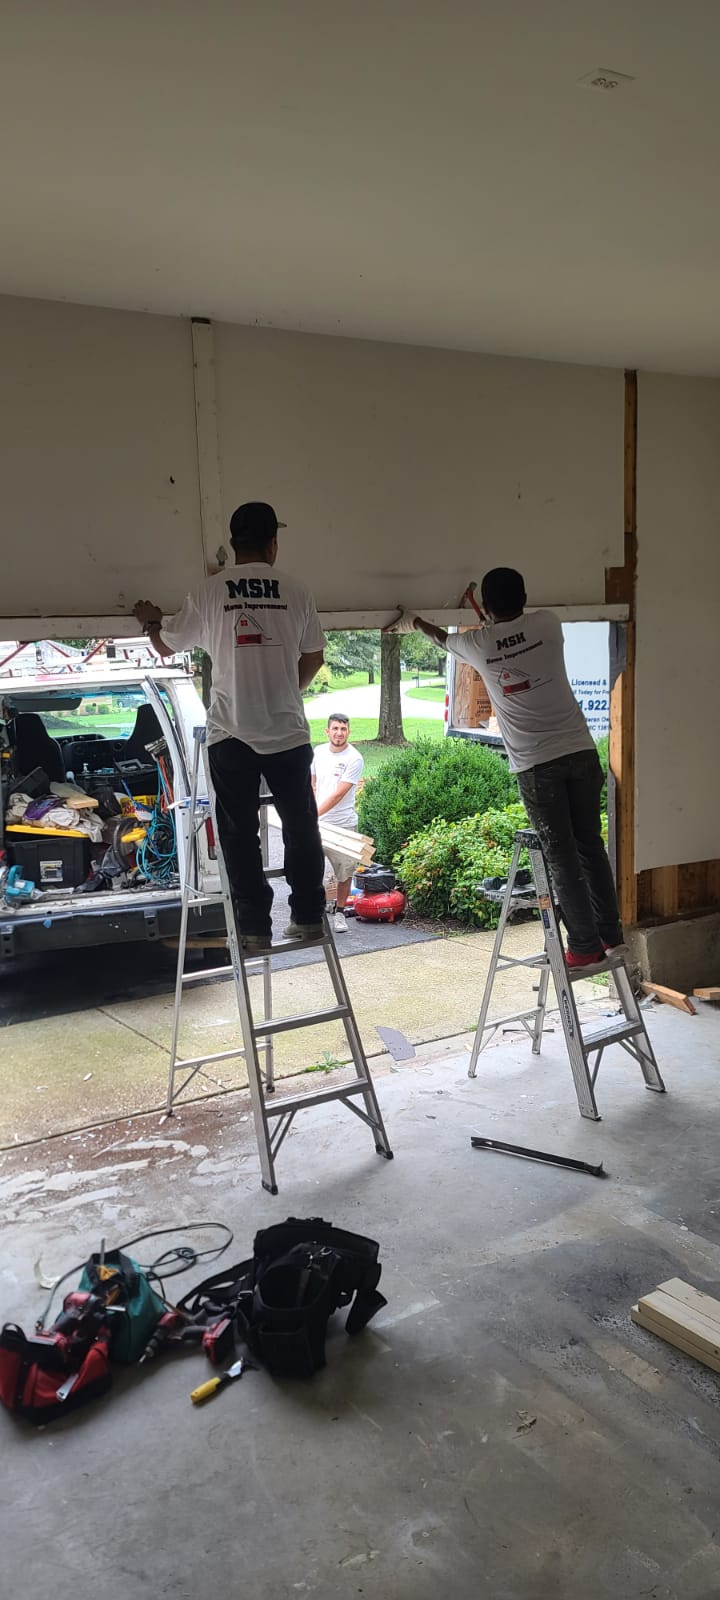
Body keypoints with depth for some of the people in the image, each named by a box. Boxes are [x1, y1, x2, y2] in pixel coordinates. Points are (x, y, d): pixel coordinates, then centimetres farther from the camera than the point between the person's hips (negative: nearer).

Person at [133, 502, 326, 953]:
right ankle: (308, 917, 19)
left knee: (241, 835, 6)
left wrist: (151, 621, 34)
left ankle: (254, 928, 8)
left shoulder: (210, 592, 0)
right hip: (289, 732, 1)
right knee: (301, 828, 13)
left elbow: (167, 646, 12)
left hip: (231, 734, -1)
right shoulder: (295, 591, 2)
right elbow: (314, 657, 10)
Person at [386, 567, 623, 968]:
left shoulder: (478, 644, 1)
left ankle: (585, 946, 5)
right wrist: (492, 620, 42)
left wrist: (414, 622, 44)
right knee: (591, 845, 13)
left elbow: (443, 638, 24)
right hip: (581, 752, 3)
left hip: (537, 765, -3)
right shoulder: (548, 624, 4)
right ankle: (611, 934, 20)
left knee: (562, 856, 3)